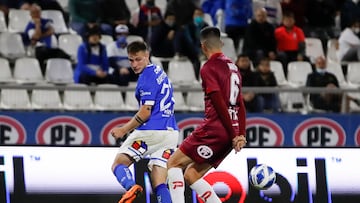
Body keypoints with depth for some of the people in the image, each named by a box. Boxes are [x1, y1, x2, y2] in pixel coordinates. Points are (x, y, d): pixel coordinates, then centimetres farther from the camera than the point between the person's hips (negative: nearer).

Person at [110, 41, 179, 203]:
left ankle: (131, 187, -29)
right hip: (171, 133, 8)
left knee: (118, 164, 3)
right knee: (159, 185, 4)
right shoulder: (159, 72, 19)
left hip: (151, 130, -8)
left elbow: (145, 112, -13)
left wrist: (123, 130, -4)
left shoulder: (147, 76, -10)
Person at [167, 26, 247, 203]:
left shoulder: (208, 68, -7)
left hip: (214, 129, -8)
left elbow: (220, 104, -13)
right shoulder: (233, 67, 19)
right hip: (231, 133, 8)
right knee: (191, 175, 13)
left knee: (174, 163, 2)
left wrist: (233, 135, -12)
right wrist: (241, 135, 10)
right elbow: (240, 105, 17)